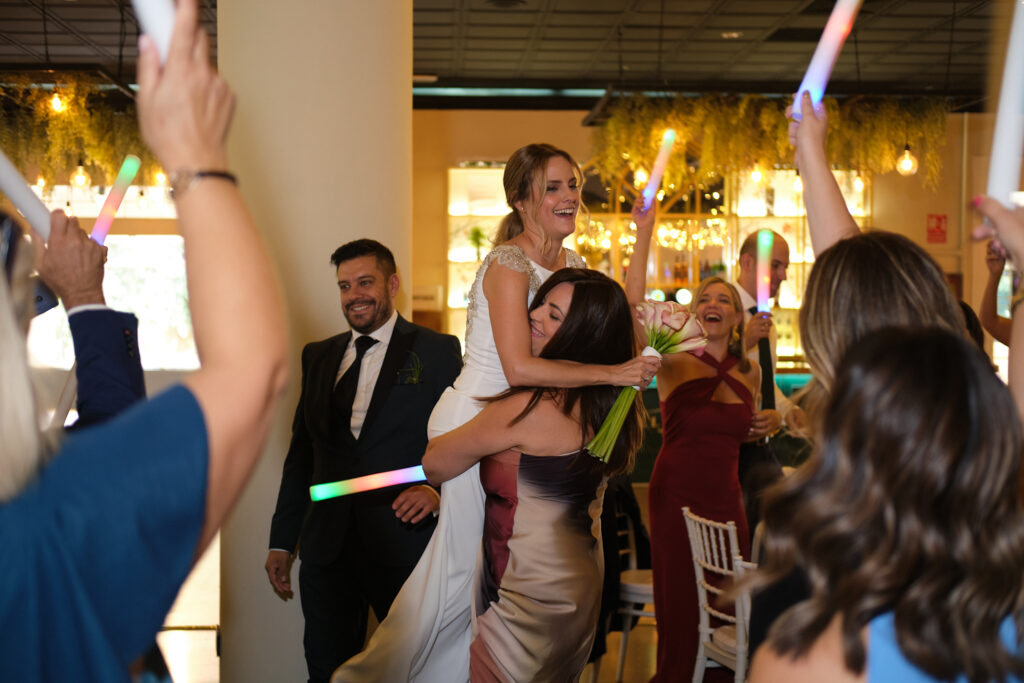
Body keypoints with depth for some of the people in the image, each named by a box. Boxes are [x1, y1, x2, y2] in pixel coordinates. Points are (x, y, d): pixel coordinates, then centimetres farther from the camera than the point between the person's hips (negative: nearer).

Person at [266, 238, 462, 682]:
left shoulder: (438, 352, 1)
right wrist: (282, 541, 14)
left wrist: (436, 488, -20)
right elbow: (301, 453, 15)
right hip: (327, 546, 4)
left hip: (404, 545, -3)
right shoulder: (318, 357, 13)